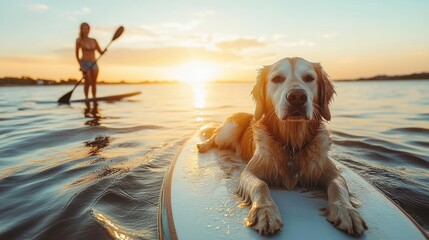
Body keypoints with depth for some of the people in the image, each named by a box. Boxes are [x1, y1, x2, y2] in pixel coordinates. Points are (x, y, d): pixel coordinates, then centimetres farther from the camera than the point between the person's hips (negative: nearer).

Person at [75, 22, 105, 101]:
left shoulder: (94, 40, 10)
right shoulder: (79, 40, 0)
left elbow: (101, 52, 9)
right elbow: (77, 54, 0)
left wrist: (104, 51, -14)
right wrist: (80, 65, -7)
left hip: (94, 63, 4)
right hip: (85, 63, -4)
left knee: (94, 83, 1)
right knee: (88, 82, -11)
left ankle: (94, 99, 7)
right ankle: (86, 99, 1)